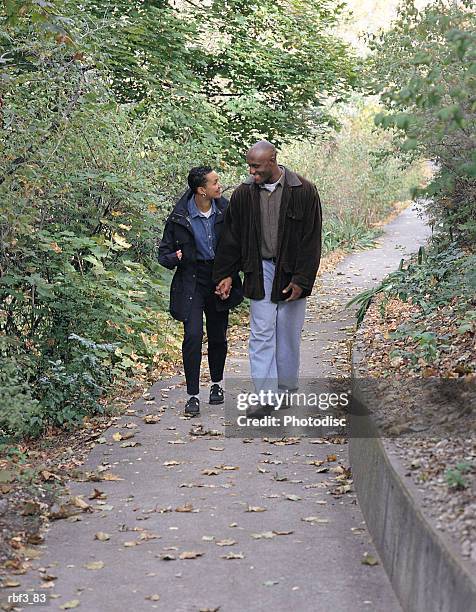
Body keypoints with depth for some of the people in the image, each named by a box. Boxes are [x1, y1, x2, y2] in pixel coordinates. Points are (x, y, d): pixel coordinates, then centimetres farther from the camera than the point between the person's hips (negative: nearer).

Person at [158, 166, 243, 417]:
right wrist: (174, 258, -23)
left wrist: (228, 279, -1)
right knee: (193, 335, -14)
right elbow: (164, 251, 0)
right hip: (192, 282, -3)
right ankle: (193, 395, -5)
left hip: (219, 280, 3)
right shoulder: (179, 217, -10)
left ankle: (217, 383, 34)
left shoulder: (226, 210, -3)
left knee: (218, 337, 11)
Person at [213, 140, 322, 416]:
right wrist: (226, 274, 3)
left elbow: (311, 241, -8)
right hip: (260, 272, 2)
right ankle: (267, 398, -1)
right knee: (261, 335, -3)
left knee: (289, 335, 8)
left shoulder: (304, 192, -9)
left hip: (291, 274, -2)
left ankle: (287, 389, 24)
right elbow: (232, 237, 7)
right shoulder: (244, 194, -1)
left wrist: (301, 280, -12)